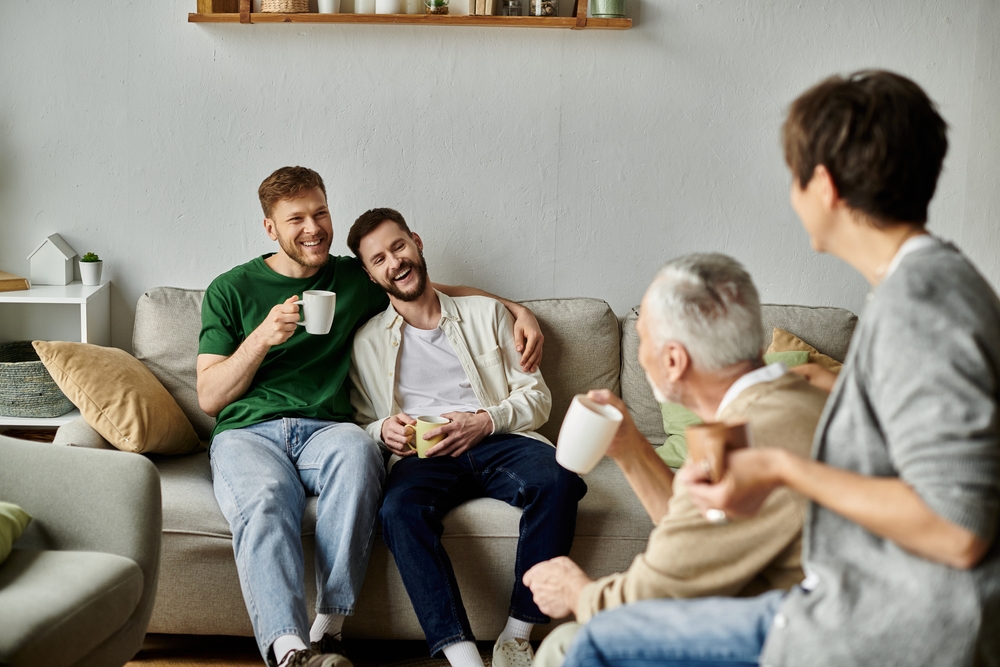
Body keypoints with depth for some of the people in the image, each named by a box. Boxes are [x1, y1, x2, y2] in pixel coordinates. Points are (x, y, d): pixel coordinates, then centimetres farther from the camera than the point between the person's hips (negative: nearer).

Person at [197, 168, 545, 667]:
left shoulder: (355, 279, 17)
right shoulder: (231, 290, 12)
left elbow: (445, 293, 28)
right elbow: (209, 398, 8)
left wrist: (519, 310, 12)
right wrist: (262, 338, -7)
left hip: (325, 429, 1)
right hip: (247, 432, -1)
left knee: (356, 450, -37)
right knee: (265, 501, -37)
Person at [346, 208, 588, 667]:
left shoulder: (485, 314, 18)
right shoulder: (367, 342, 19)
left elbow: (536, 397, 12)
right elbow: (360, 426, 18)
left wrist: (484, 421, -6)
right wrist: (383, 431, -6)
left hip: (497, 442, 1)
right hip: (421, 457, 0)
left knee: (557, 478, -33)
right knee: (399, 509, -36)